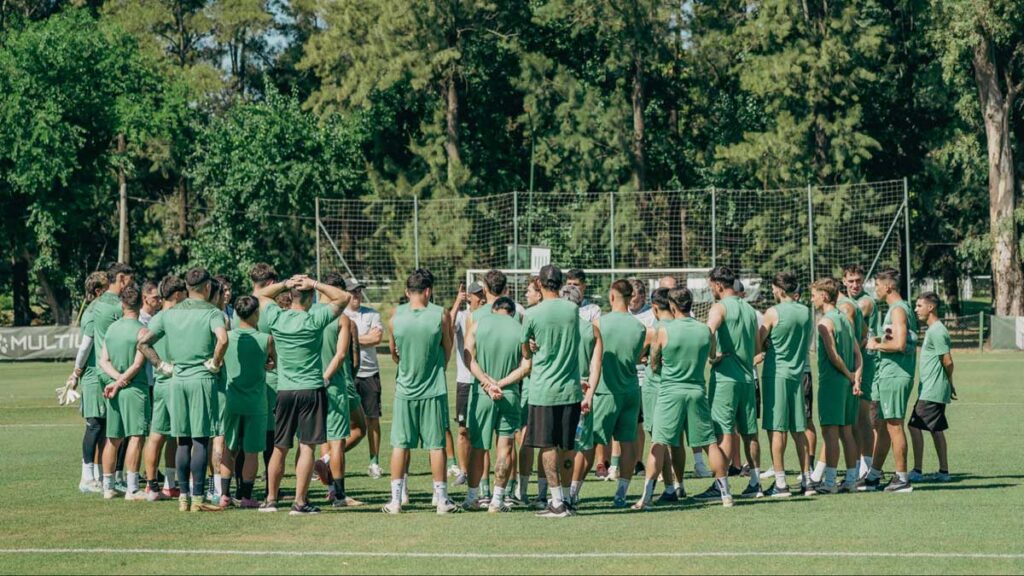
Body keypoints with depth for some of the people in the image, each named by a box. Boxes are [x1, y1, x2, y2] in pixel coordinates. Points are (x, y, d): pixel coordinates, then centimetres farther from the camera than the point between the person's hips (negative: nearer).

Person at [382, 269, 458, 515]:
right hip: (434, 390, -1)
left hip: (405, 389, 1)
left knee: (400, 445, 6)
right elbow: (448, 350, 5)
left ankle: (396, 499, 7)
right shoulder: (440, 315, -9)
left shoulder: (396, 316, -5)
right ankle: (442, 499, 9)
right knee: (436, 445, 4)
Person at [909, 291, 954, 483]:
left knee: (915, 426, -10)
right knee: (936, 429, 11)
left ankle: (917, 471, -9)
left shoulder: (937, 331, -16)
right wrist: (949, 385, 17)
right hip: (933, 390, 10)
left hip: (931, 391, -10)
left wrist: (948, 382, -1)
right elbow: (946, 362, 20)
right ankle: (943, 471, 14)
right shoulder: (932, 330, 16)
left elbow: (947, 361, -16)